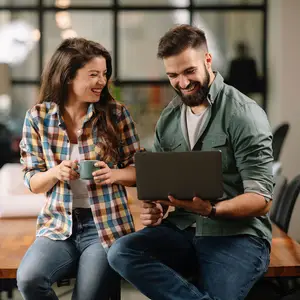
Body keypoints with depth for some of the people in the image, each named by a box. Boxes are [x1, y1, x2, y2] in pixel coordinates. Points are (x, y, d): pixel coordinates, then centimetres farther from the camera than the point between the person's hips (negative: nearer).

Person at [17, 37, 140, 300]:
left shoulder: (116, 113, -2)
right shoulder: (38, 117, 0)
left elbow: (139, 170, 4)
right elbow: (32, 182, 4)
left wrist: (114, 174, -17)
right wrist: (56, 172, -17)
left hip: (106, 225, -1)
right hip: (59, 225, 1)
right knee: (28, 279, -24)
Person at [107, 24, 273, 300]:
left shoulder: (244, 114, -8)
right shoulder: (168, 120, 11)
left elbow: (261, 199, -12)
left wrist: (211, 209, -29)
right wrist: (155, 208, -7)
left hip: (237, 234, -5)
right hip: (183, 229, 6)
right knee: (121, 252, -23)